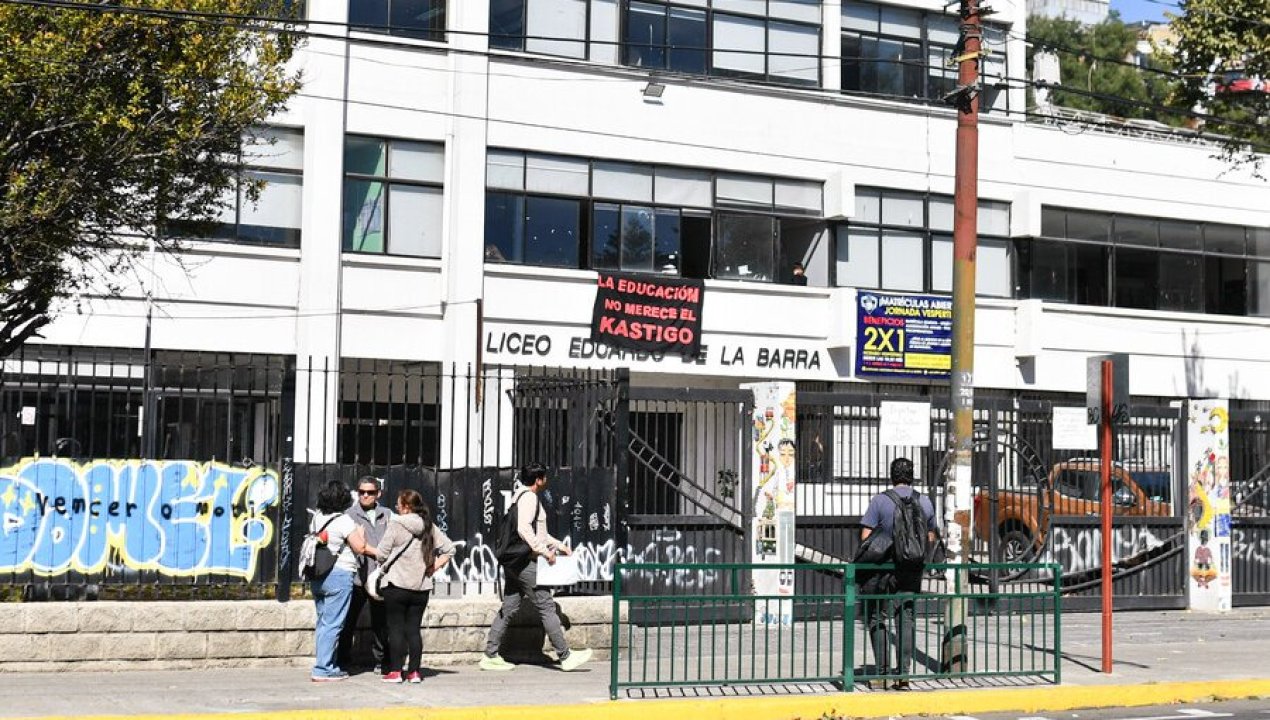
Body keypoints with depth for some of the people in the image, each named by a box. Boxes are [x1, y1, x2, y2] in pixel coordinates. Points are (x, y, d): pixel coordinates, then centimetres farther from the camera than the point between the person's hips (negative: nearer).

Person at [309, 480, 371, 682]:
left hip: (317, 575, 8)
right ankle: (323, 670, -5)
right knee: (332, 624, -5)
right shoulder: (344, 521, -14)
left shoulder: (316, 517, 8)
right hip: (339, 575, -8)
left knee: (323, 622, 14)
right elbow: (360, 548, -13)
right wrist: (360, 533, 5)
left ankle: (329, 666, 19)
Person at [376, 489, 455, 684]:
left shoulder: (396, 525, -10)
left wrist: (385, 565, 10)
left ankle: (395, 671, 4)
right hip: (422, 587, 5)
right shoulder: (430, 527, 6)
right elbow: (449, 549, 7)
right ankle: (414, 672, 8)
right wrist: (433, 567, 8)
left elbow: (382, 553, -10)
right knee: (414, 628, 9)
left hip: (396, 585, -4)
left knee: (396, 628, 3)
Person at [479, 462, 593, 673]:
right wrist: (545, 551, -22)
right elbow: (524, 529, -25)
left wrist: (559, 545, 28)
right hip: (525, 562, -10)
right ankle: (565, 657, -3)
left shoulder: (524, 497, 21)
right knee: (546, 606, -6)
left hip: (513, 562, 10)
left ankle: (490, 656, 9)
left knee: (508, 608, 9)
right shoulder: (529, 497, -12)